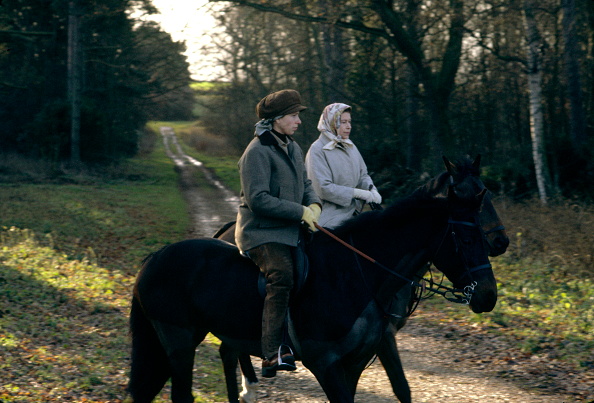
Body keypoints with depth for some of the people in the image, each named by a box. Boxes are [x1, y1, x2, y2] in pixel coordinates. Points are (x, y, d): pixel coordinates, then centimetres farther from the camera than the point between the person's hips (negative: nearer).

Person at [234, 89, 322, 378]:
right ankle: (272, 354, -33)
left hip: (291, 232, 10)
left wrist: (314, 205, -2)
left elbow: (306, 185, 21)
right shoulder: (258, 152, -13)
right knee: (281, 275, -29)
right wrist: (301, 212, -20)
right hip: (261, 232, -9)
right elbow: (258, 200, -20)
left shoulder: (292, 148, 15)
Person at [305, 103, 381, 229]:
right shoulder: (318, 150, -10)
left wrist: (372, 190, -5)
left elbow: (363, 175, 19)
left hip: (353, 213, 7)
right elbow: (322, 188, -17)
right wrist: (357, 193, -18)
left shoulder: (350, 146, 14)